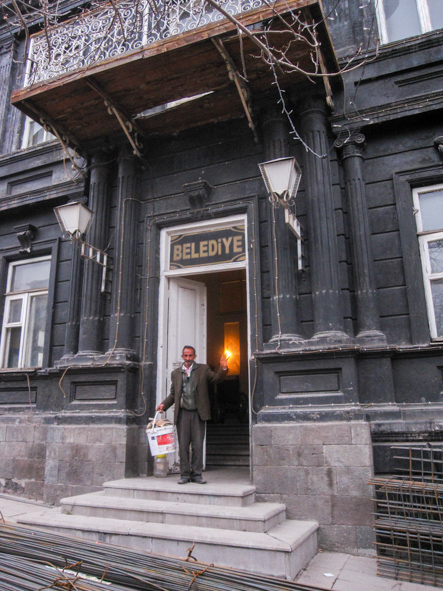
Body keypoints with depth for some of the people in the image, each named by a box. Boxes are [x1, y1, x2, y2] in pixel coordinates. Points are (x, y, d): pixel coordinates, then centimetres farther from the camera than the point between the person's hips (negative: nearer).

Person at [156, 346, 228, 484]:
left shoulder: (203, 369, 9)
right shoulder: (175, 373, 14)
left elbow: (216, 378, -1)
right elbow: (173, 394, 16)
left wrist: (223, 369, -19)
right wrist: (163, 404, 1)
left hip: (198, 413, -1)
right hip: (182, 413, 2)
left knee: (198, 445, 2)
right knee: (183, 445, 5)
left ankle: (197, 474, 12)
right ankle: (185, 474, 14)